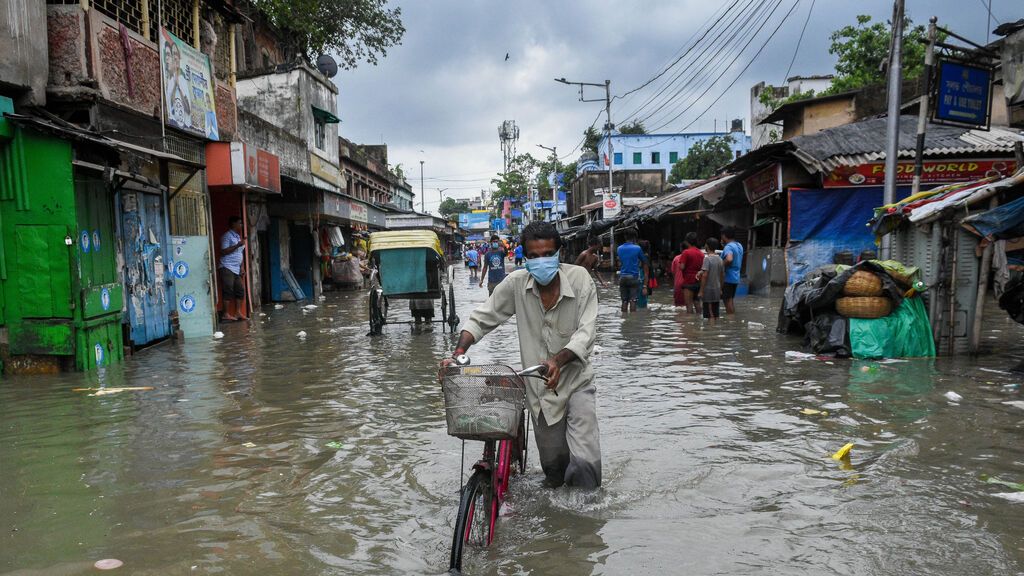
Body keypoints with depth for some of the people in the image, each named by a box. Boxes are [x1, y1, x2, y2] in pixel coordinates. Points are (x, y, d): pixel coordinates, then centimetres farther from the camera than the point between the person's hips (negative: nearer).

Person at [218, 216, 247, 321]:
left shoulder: (237, 236, 20)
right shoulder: (227, 236, -6)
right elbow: (224, 251, -14)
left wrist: (241, 267, 17)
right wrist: (237, 245, -18)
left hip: (236, 269, 9)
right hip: (227, 268, -9)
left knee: (240, 290, 5)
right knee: (228, 291, -9)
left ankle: (238, 312, 11)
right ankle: (226, 314, -7)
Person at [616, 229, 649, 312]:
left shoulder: (619, 249, 7)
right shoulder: (637, 248, -5)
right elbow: (644, 262, 7)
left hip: (622, 277, 4)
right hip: (633, 277, -4)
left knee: (624, 300, 8)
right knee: (633, 300, -2)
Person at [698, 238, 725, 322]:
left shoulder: (707, 258, -14)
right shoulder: (720, 259, 8)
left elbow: (705, 275, -19)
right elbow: (722, 275, 13)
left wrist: (701, 291, -16)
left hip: (708, 289, -7)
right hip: (717, 289, 7)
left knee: (710, 315, -5)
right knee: (716, 314, 13)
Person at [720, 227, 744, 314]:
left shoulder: (728, 247, -17)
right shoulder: (739, 246, 12)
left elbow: (729, 259, -36)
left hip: (728, 277, -9)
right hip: (736, 277, 9)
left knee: (727, 300, -3)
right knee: (731, 299, 17)